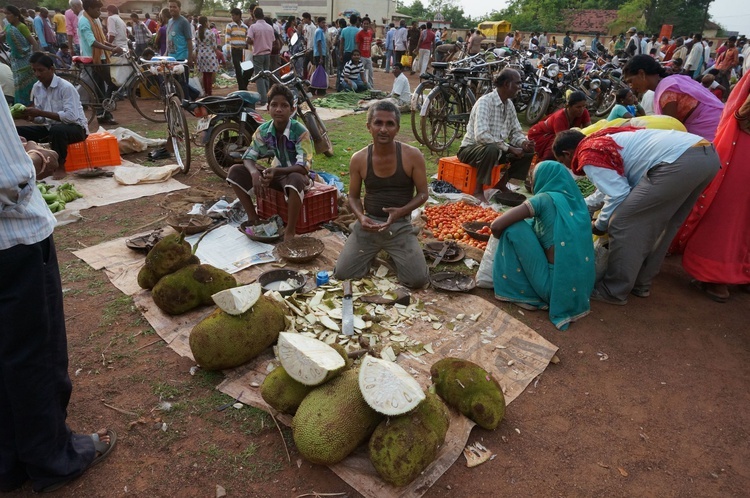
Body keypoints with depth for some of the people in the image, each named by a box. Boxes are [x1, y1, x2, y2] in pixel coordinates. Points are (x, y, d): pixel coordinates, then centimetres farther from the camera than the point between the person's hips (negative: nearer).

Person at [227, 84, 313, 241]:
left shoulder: (300, 131, -21)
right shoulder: (263, 130, -6)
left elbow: (303, 167, -28)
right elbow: (248, 157, -6)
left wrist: (276, 170, -43)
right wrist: (254, 172, -30)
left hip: (296, 175, -5)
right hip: (275, 173, 5)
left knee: (295, 180, -43)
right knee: (235, 171, -10)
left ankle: (290, 231, -28)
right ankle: (253, 218, -2)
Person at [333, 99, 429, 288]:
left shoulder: (413, 156, -9)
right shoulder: (358, 159, -4)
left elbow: (423, 194, -2)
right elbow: (353, 196, 6)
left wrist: (401, 211, -21)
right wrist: (361, 217, -16)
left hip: (400, 225, -1)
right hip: (369, 223, 1)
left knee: (418, 280, -16)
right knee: (341, 275, -10)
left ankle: (393, 253, 17)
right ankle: (372, 252, 21)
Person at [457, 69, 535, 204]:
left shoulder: (509, 104, 5)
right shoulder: (485, 102, -21)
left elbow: (516, 132, 8)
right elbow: (481, 136, -34)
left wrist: (524, 143, -16)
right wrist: (509, 148, -30)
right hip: (471, 149, -8)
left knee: (528, 151, -3)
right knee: (492, 149, -39)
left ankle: (502, 184, 10)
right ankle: (478, 191, -23)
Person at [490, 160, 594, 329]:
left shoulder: (545, 198, -7)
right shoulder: (575, 200, 11)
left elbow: (496, 226, -11)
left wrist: (505, 238, 12)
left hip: (555, 286, -8)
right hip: (580, 287, 8)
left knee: (514, 228, -4)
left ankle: (517, 287, 5)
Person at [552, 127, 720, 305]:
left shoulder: (589, 155, 0)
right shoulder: (603, 141, 28)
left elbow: (618, 195, -6)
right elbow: (611, 187, 39)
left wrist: (599, 225, 11)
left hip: (680, 161, -10)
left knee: (622, 221, -2)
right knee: (658, 222, 22)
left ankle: (614, 291, 8)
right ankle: (641, 283, 31)